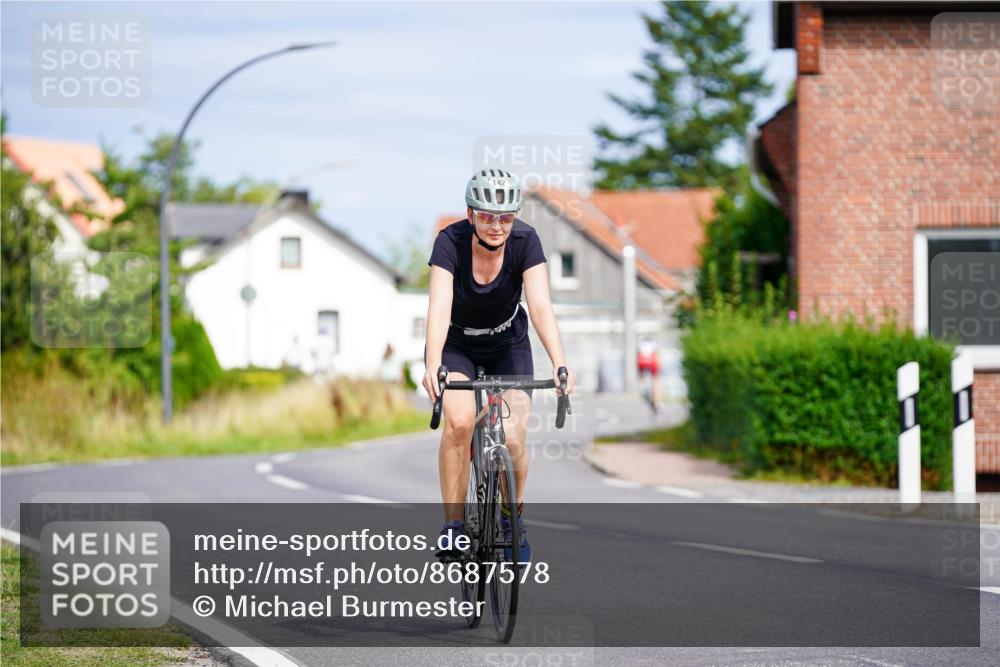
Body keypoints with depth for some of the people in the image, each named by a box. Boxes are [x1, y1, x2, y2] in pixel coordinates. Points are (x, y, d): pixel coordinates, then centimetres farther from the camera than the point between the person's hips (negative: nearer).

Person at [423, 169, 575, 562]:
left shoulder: (525, 242, -24)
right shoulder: (450, 242, -27)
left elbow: (540, 306, -32)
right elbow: (439, 308, -38)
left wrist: (559, 364, -47)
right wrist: (433, 367, -53)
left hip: (508, 345, 1)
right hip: (456, 345, -1)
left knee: (513, 439, -15)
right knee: (460, 421, -28)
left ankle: (512, 519, 13)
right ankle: (453, 525, -15)